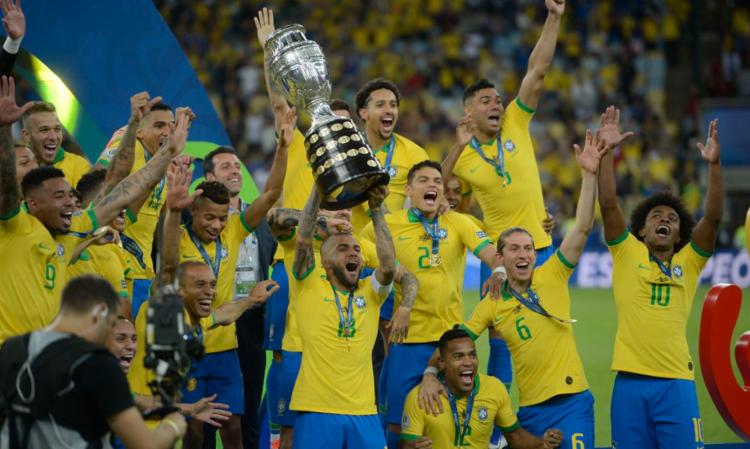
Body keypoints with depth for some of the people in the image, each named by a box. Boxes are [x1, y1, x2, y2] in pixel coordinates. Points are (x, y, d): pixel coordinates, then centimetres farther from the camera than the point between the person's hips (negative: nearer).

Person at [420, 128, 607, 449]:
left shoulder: (552, 276, 1)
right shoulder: (492, 305, 6)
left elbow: (582, 228, -6)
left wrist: (589, 174, -15)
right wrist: (430, 374, -12)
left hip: (572, 400, -2)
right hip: (530, 407, 2)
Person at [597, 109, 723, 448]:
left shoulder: (688, 262, 10)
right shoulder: (627, 253, 9)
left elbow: (713, 216, -1)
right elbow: (608, 204, 0)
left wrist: (714, 164, -10)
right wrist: (606, 152, -8)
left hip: (677, 381, 0)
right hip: (630, 380, 0)